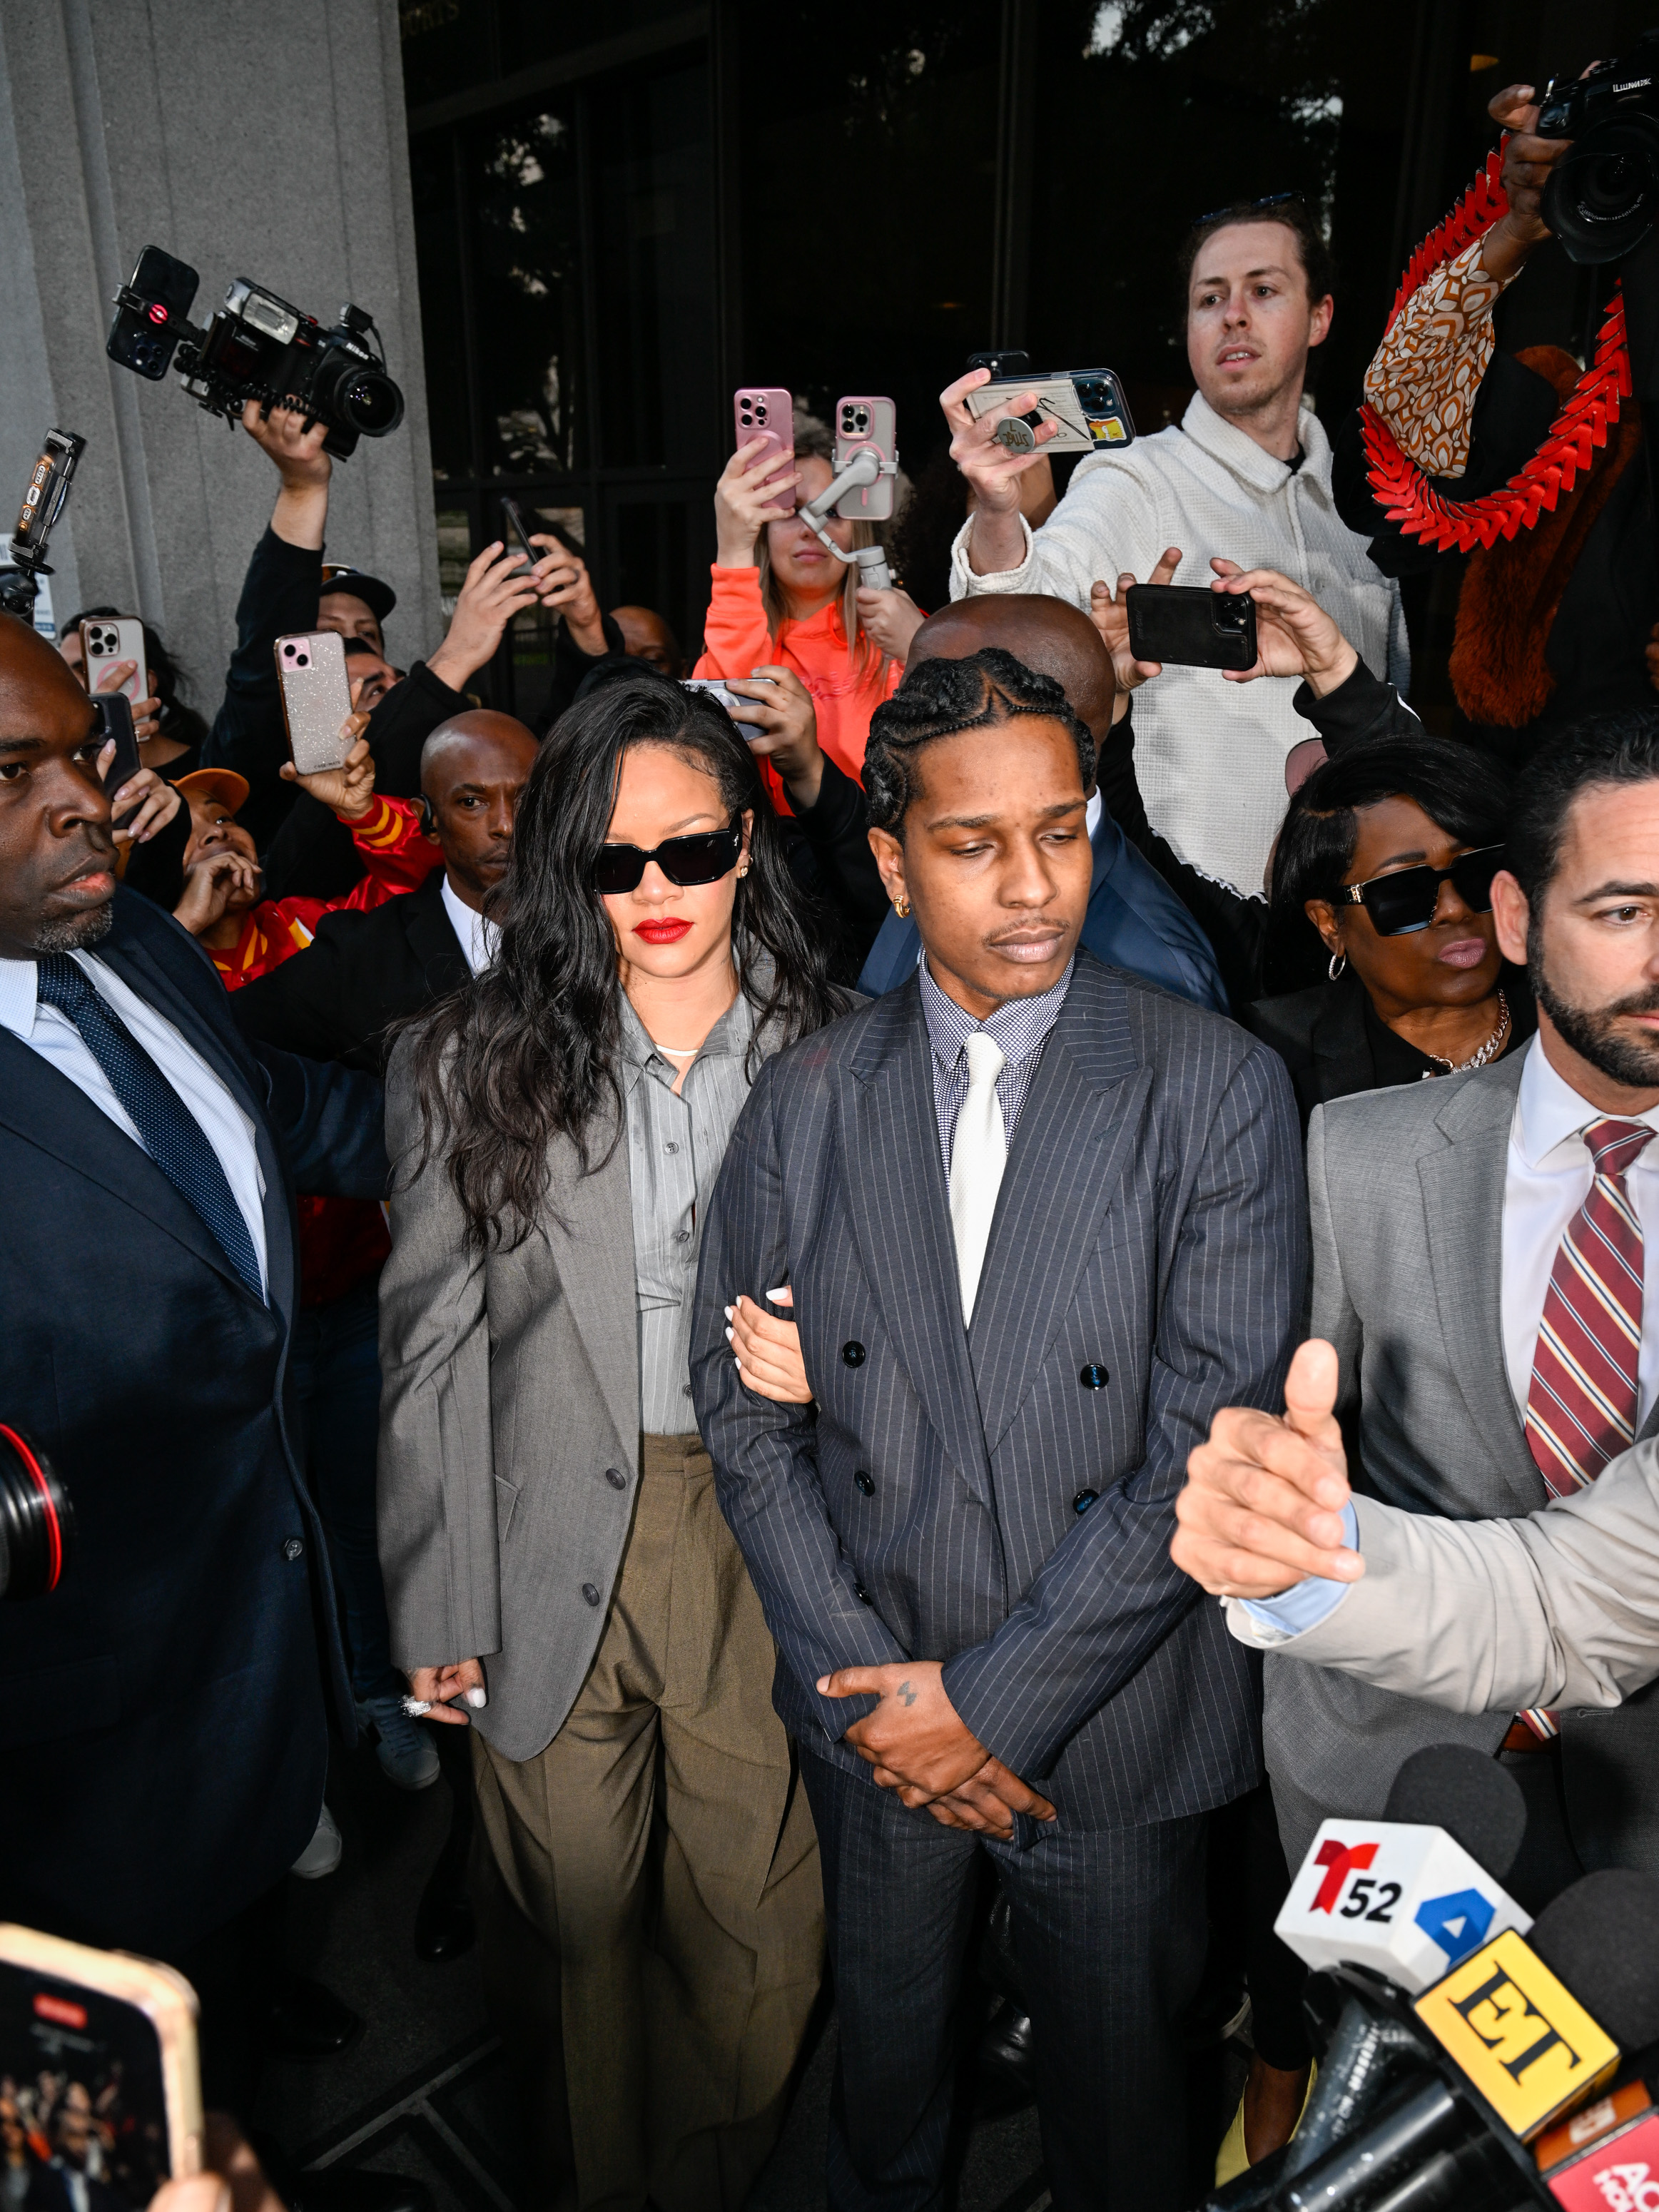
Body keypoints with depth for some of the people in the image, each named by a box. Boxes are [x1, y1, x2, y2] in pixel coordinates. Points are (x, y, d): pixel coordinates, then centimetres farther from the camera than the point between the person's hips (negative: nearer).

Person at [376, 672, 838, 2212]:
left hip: (768, 1545, 1)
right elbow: (432, 1350, -3)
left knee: (756, 1929, 14)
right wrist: (435, 1609, -2)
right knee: (575, 1923, 17)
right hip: (550, 1557, 0)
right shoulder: (469, 1062, -4)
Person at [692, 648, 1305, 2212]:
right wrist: (868, 1687, -9)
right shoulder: (804, 1100, -5)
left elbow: (1211, 1447, -16)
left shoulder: (1218, 1091, -13)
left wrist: (994, 1700, -14)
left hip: (1113, 1723, -2)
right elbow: (745, 1410, -3)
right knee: (884, 2070, 26)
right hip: (868, 1715, 3)